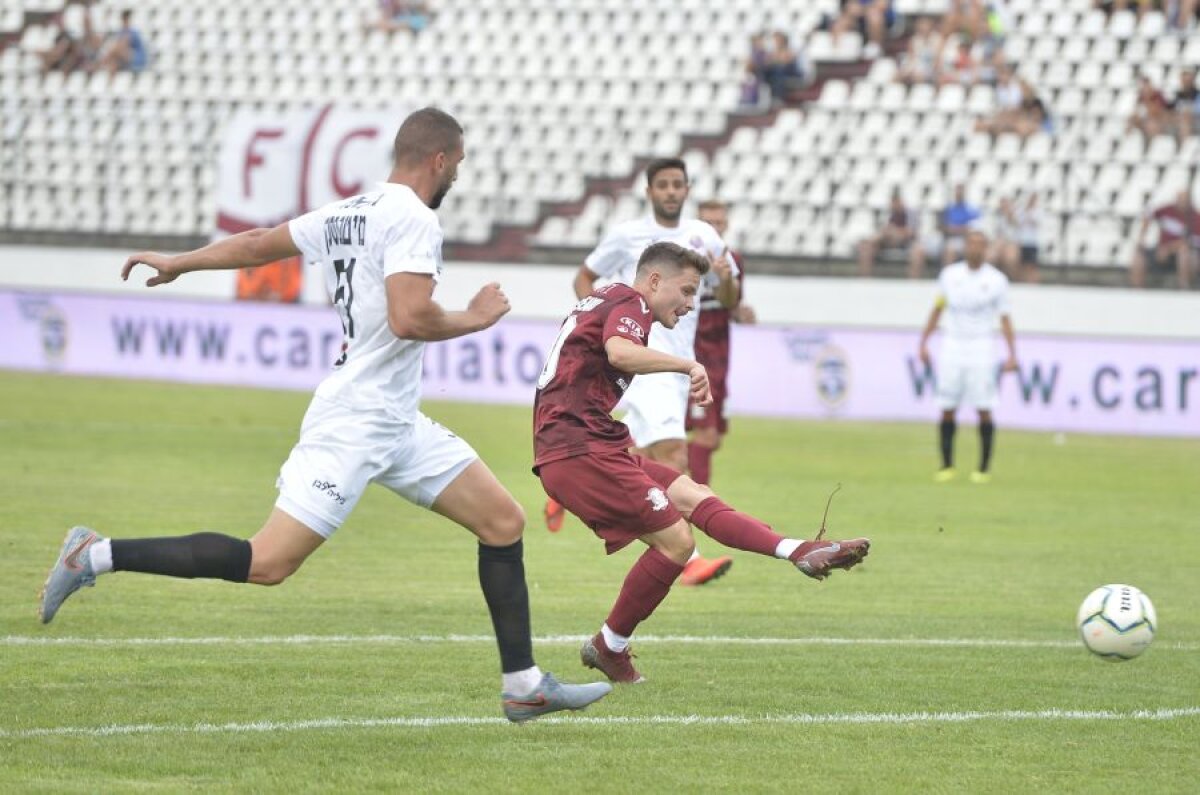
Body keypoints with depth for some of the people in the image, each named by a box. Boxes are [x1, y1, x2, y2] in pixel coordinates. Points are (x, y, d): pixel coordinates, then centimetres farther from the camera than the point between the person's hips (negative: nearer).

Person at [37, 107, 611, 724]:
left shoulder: (346, 214, 13)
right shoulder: (414, 218, -15)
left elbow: (259, 243, 24)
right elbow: (408, 318, -27)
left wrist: (176, 263, 38)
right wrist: (473, 319, -9)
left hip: (397, 425, 10)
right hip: (353, 424, -10)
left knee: (504, 522, 8)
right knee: (267, 564, -13)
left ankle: (524, 686, 11)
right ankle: (96, 555, -6)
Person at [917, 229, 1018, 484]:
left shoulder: (996, 280, 0)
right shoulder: (949, 275, 7)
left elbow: (1005, 319, 1)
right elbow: (937, 310, 15)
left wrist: (1012, 354, -7)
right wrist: (923, 342, 9)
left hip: (981, 350, -2)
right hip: (952, 346, 2)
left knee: (984, 410, -7)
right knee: (947, 410, -2)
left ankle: (984, 468, 1)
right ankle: (947, 465, 7)